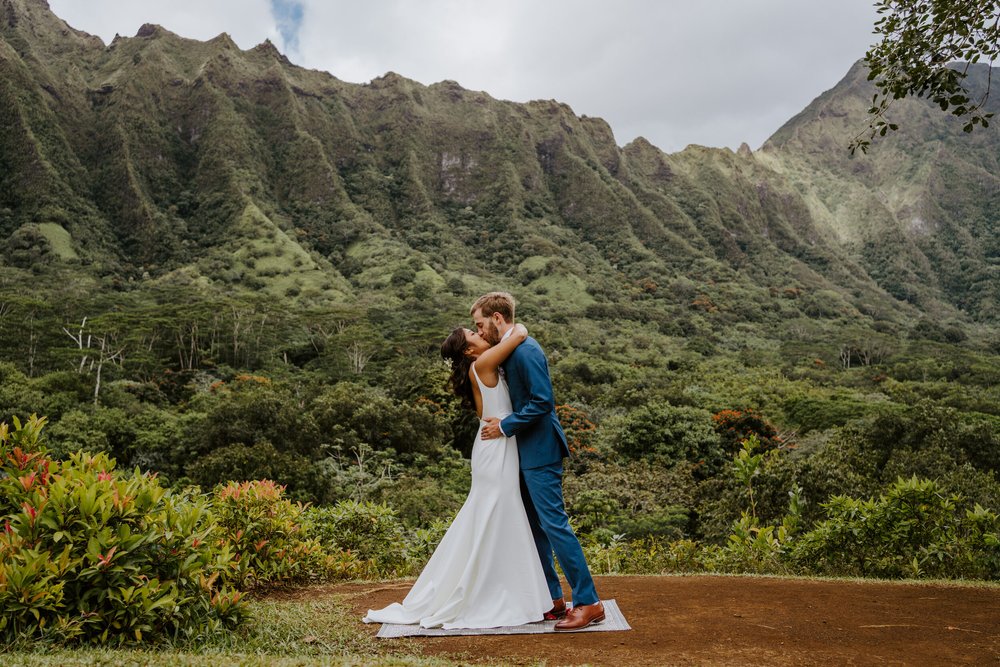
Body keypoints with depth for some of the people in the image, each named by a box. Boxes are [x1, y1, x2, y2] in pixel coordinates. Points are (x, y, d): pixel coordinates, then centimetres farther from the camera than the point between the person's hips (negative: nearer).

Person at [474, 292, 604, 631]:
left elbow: (542, 402, -22)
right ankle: (553, 598, 23)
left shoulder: (526, 351, -17)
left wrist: (505, 426, -16)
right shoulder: (510, 350, 13)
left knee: (554, 524, -8)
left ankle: (588, 602, 0)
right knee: (533, 526, 14)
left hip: (540, 452, -11)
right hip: (526, 453, 11)